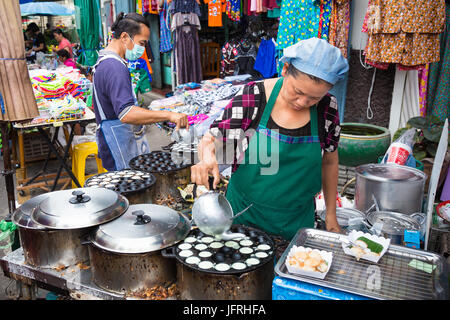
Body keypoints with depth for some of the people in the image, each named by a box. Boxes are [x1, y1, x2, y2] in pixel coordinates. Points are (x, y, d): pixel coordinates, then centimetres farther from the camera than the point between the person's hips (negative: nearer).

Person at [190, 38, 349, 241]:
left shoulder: (327, 108, -8)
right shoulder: (252, 97, -15)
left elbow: (329, 162, 4)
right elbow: (210, 140, -10)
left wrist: (331, 215, 9)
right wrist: (207, 158, -33)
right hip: (244, 212, -1)